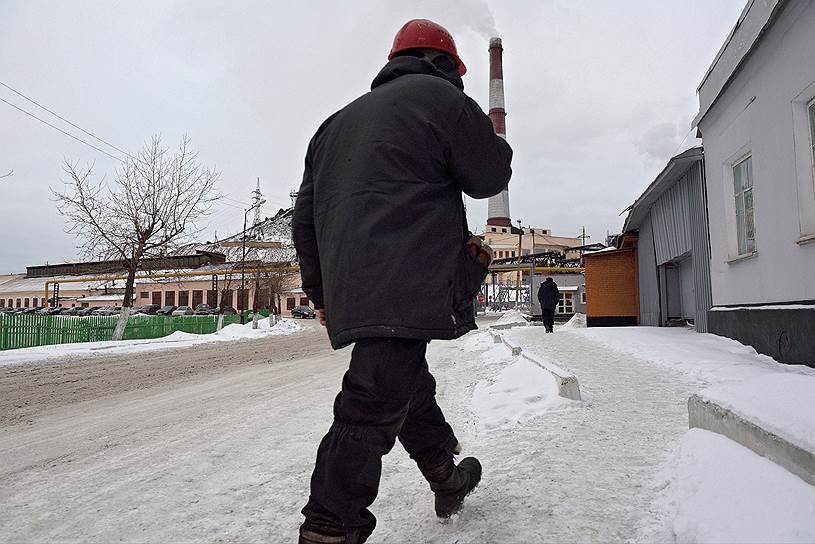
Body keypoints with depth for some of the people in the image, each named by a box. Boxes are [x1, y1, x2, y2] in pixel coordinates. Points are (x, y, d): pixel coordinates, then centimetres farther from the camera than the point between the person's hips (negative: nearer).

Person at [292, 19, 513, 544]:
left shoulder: (337, 121, 24)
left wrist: (321, 290, 26)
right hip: (406, 287, -8)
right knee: (375, 406, -10)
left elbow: (306, 214, 22)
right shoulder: (441, 96, 3)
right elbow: (489, 176, 6)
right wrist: (490, 135, 27)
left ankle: (447, 479, 38)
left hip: (350, 291, 9)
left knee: (410, 387, 20)